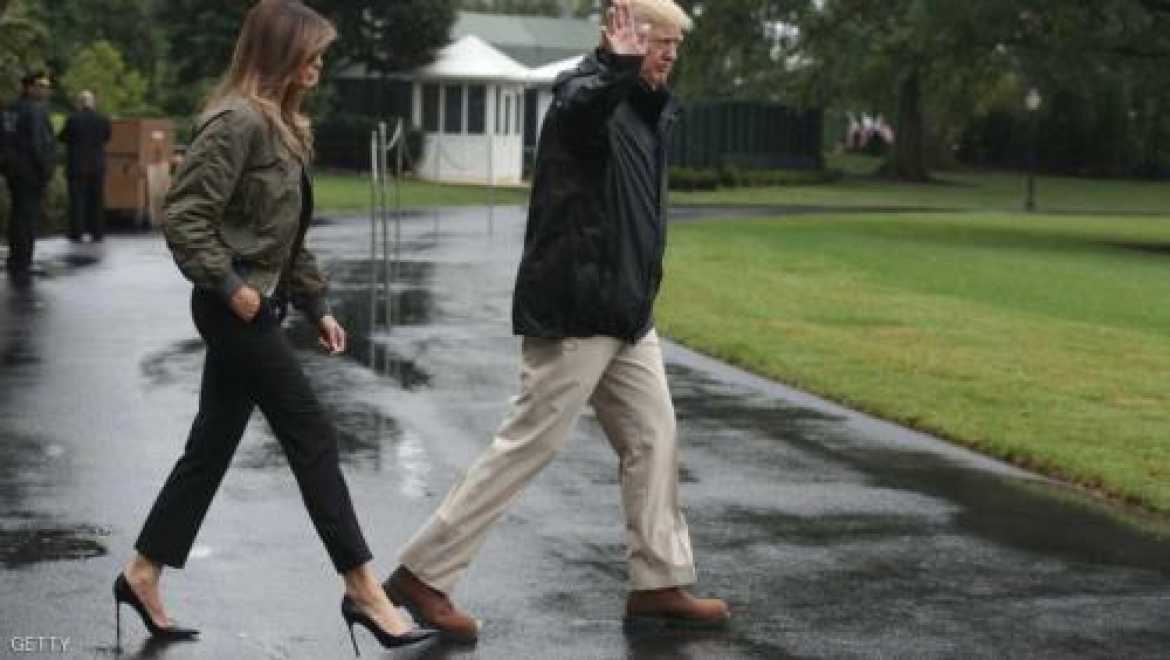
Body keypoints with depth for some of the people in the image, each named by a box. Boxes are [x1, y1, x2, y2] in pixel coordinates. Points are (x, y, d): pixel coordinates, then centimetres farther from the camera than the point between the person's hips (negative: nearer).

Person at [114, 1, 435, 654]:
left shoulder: (280, 125, 15)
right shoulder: (238, 122, -15)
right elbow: (184, 214, -21)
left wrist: (317, 304, 16)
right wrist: (229, 285, -20)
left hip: (256, 309, 10)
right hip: (238, 308, -10)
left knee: (212, 447, 13)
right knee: (314, 438, -6)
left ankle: (143, 574, 20)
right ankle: (363, 590, 0)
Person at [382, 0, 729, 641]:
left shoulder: (643, 108, 15)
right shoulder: (586, 93, -13)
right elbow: (581, 109, -40)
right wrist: (620, 67, -57)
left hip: (624, 311, 9)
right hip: (575, 309, -9)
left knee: (652, 437, 10)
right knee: (528, 444, -6)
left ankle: (658, 584, 19)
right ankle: (421, 575, 1)